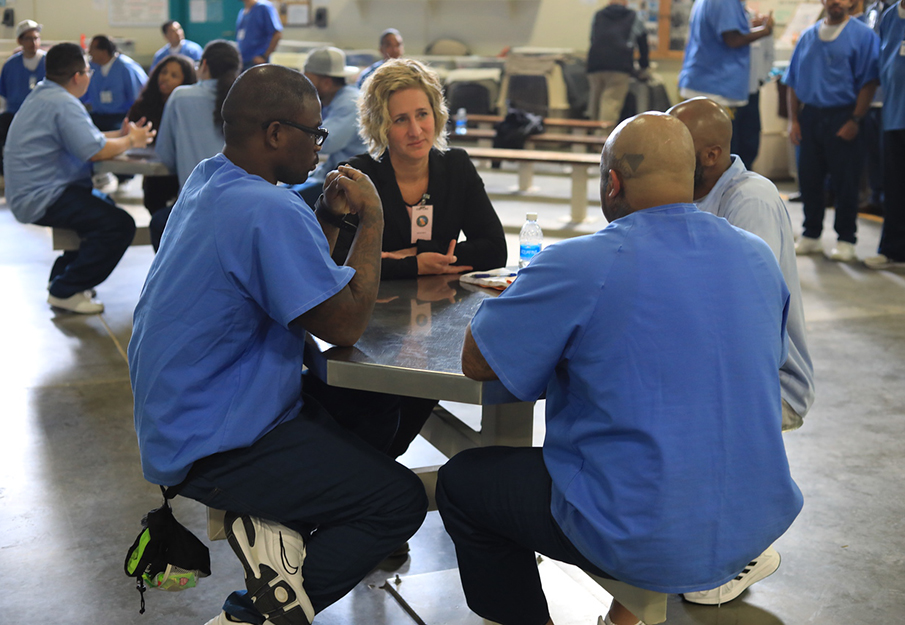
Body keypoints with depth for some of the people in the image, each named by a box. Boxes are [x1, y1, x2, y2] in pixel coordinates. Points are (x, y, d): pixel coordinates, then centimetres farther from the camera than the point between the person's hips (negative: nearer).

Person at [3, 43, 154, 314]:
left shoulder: (41, 95, 15)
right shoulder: (64, 104, -19)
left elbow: (82, 137, 19)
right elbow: (96, 151, -23)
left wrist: (121, 134, 12)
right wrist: (130, 141, -5)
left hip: (27, 193, 11)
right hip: (42, 197, -11)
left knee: (104, 207, 28)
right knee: (120, 224, -19)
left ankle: (62, 275, 28)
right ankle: (65, 291, -10)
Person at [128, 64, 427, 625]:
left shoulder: (208, 180, 6)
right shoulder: (270, 211, -25)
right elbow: (346, 324, -20)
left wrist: (329, 215, 0)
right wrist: (372, 219, -11)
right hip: (211, 446, -10)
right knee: (403, 499, -6)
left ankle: (271, 526, 4)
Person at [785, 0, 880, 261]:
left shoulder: (863, 36, -2)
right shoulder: (807, 37, 12)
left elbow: (869, 82, -7)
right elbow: (793, 82, 13)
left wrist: (855, 121, -13)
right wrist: (793, 119, 4)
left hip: (843, 118, -4)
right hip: (809, 117, 4)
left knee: (845, 182, -1)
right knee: (809, 179, 8)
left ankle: (846, 240, 8)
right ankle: (810, 236, 19)